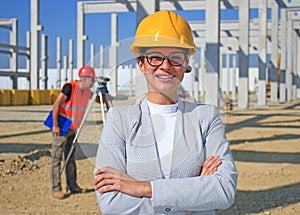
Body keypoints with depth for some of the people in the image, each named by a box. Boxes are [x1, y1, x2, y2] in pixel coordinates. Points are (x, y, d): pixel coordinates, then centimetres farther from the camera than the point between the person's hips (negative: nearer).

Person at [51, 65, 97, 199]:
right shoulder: (70, 87, -20)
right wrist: (55, 125, -21)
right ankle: (56, 189, -2)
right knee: (56, 157, -4)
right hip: (62, 128, -7)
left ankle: (72, 185, 17)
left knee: (71, 158, 12)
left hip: (73, 128, 7)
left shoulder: (87, 92, 1)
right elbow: (56, 104, -21)